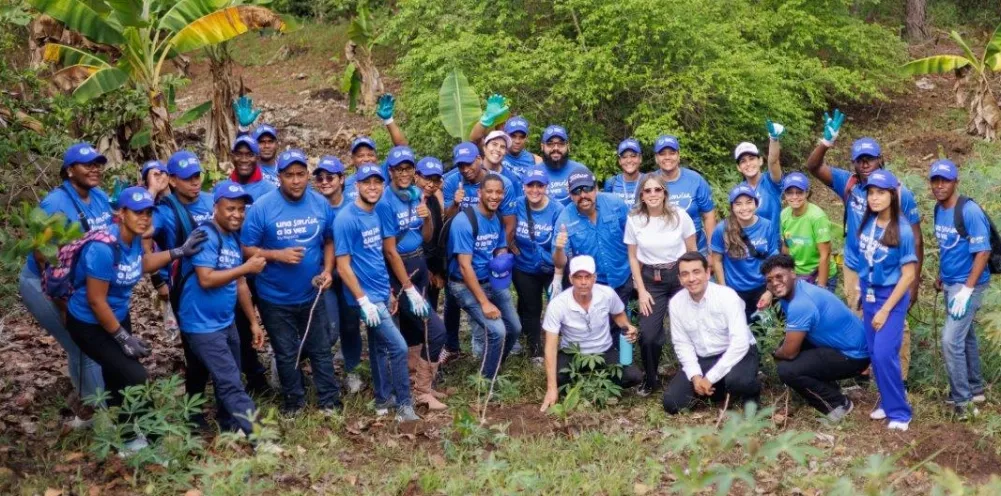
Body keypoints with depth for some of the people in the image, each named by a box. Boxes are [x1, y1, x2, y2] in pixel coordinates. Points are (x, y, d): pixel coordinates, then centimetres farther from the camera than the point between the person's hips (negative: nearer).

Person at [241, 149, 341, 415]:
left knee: (321, 349, 15)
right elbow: (247, 249, -13)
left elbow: (329, 241, 7)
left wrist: (327, 270, -8)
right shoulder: (262, 207, -17)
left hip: (312, 294, 2)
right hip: (275, 298, -2)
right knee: (286, 353, 15)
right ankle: (293, 399, 34)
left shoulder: (321, 204, -6)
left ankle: (329, 399, 29)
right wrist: (278, 255, -27)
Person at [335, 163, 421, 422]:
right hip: (367, 296, -8)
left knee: (380, 346, 17)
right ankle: (404, 404, 4)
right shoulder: (347, 219, -18)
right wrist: (364, 300, -19)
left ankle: (384, 399, 29)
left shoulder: (375, 214, 7)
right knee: (398, 347, -8)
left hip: (381, 292, 8)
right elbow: (343, 265, -18)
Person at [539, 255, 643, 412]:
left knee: (633, 377, -23)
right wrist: (551, 388, -33)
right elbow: (551, 347, -26)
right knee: (557, 379, -32)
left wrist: (627, 327, -18)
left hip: (605, 351, 2)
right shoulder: (557, 305, -25)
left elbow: (618, 315, 7)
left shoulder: (608, 294, -18)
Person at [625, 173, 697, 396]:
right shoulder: (634, 219, -5)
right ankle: (650, 380, 16)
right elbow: (633, 257, 3)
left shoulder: (680, 215, -8)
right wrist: (641, 290, -2)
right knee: (648, 334, -7)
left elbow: (692, 251, 2)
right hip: (651, 279, 1)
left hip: (679, 276, 0)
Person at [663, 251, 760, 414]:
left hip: (738, 354, -5)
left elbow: (740, 342, -26)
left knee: (737, 381, -39)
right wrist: (695, 376, -16)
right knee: (671, 402, -10)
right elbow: (682, 343, 1)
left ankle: (751, 394, 0)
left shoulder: (727, 296, -20)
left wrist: (710, 378, -26)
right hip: (702, 360, 5)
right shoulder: (676, 303, -5)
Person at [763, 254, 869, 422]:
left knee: (787, 370, -20)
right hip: (843, 344, 10)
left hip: (853, 355, -10)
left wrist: (775, 353, -2)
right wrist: (780, 350, -4)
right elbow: (790, 343, 16)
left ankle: (839, 404, -2)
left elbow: (789, 352, -24)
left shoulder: (801, 304, -28)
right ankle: (828, 389, 18)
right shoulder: (791, 292, 3)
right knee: (788, 344, 15)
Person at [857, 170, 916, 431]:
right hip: (869, 295, 6)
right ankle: (888, 402, 25)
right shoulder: (867, 223, -3)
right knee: (875, 354, 10)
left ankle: (899, 411, 2)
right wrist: (861, 290, 12)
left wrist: (885, 310, -16)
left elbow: (909, 275, -16)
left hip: (892, 297, -6)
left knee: (885, 354, -11)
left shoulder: (902, 231, -19)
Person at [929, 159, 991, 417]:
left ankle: (962, 399, 1)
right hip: (950, 283, 8)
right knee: (965, 337, 18)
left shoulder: (969, 210, -20)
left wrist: (966, 290, -23)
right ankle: (975, 389, 31)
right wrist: (941, 276, 20)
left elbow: (983, 252, -20)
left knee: (951, 340, -11)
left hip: (968, 284, -8)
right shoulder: (938, 209, 4)